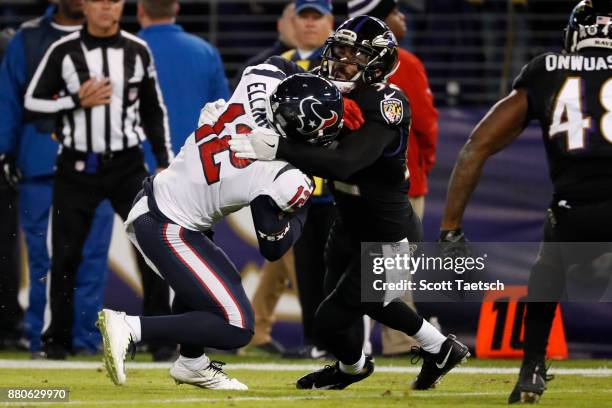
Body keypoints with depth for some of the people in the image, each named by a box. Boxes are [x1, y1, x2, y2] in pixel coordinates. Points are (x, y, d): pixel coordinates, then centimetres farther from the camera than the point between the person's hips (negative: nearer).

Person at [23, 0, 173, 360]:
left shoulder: (137, 51, 5)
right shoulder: (63, 52, -3)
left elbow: (154, 110, 13)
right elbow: (33, 103, -1)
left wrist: (165, 162, 7)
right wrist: (78, 101, -14)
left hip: (127, 166, 1)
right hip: (76, 168, -1)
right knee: (66, 254, 2)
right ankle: (58, 337, 16)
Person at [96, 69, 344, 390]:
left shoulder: (255, 92, -8)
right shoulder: (284, 179, -23)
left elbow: (272, 67, 18)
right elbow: (273, 249, -9)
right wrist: (303, 203, 4)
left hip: (149, 201, 9)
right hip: (168, 233, -9)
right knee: (236, 329, -6)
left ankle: (191, 364, 39)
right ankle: (129, 328, -11)